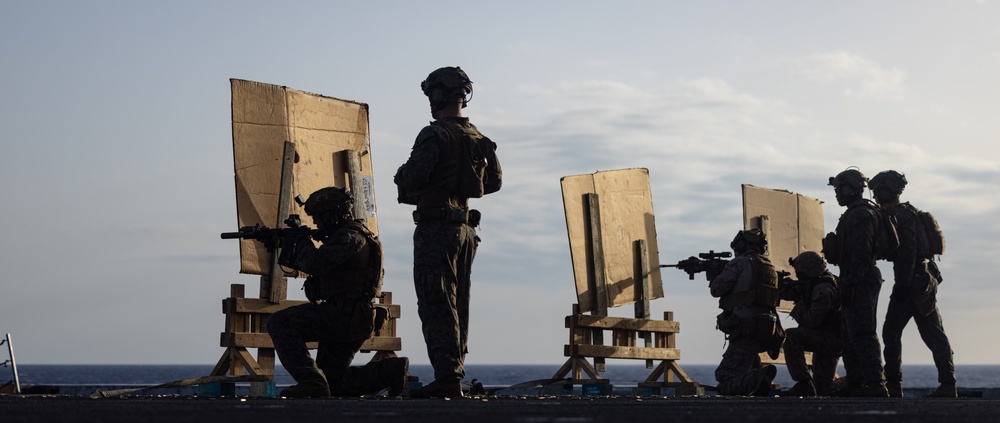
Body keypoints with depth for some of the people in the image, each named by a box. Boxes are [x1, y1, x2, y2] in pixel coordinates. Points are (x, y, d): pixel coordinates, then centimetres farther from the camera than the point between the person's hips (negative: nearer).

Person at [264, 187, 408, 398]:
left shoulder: (350, 236, -13)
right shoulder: (348, 235, 21)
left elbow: (316, 263, -26)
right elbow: (315, 265, 28)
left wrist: (302, 242, -6)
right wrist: (286, 245, 17)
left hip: (343, 316, -11)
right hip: (350, 323, 11)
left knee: (280, 323, -15)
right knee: (333, 384, 15)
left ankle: (311, 381, -25)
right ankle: (390, 371, 9)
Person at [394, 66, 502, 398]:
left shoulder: (435, 135, -13)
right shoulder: (478, 139, 12)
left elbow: (412, 177, -21)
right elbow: (494, 182, 21)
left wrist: (400, 176, 1)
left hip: (437, 226, -8)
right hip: (466, 227, 8)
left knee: (436, 305, -8)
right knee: (457, 304, 12)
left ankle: (446, 379, -14)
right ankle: (455, 377, 15)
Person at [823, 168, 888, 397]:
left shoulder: (860, 215, -14)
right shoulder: (855, 214, 21)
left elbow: (861, 254, -22)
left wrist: (850, 284, -24)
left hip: (859, 282, -11)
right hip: (857, 282, 11)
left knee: (862, 333, -13)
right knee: (849, 334, 14)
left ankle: (875, 384, -14)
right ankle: (855, 384, 17)